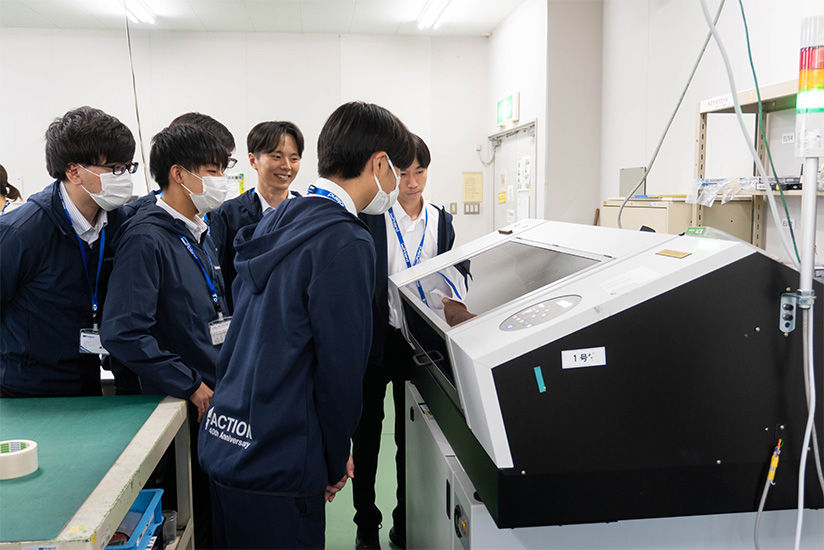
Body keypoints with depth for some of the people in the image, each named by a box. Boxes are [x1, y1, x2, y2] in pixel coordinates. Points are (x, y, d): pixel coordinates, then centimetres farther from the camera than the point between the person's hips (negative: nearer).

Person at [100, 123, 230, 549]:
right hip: (179, 407, -8)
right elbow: (123, 333, -23)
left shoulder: (201, 233, 12)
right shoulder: (146, 238, -16)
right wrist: (191, 386, -20)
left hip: (215, 395, 8)